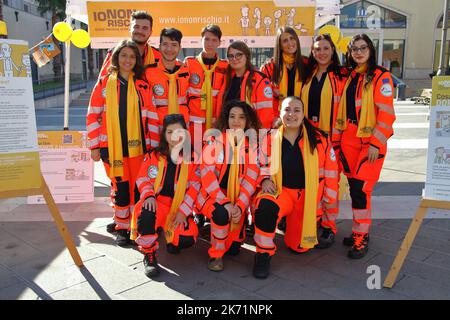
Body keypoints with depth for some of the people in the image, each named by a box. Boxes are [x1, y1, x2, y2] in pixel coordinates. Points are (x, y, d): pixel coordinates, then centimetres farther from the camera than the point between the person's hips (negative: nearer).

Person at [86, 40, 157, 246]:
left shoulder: (142, 86, 7)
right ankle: (121, 228, 20)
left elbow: (151, 117, 7)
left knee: (138, 188, 5)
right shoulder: (104, 84, 4)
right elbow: (92, 116, 3)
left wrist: (152, 146, 3)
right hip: (112, 146, -1)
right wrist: (94, 146, 0)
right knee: (120, 188, 4)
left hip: (137, 146, 1)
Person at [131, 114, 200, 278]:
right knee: (146, 213, -36)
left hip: (180, 207, 0)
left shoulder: (192, 158, 4)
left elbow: (195, 187, -1)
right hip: (157, 202, 0)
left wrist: (183, 211, -12)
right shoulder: (153, 155, 7)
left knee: (187, 238, -24)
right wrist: (149, 196, -18)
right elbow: (142, 179, 4)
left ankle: (170, 231, 16)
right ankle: (149, 255, -12)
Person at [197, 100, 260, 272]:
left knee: (234, 249, -8)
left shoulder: (252, 144, -1)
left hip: (238, 199, 2)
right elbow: (207, 173, -16)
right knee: (222, 213, -35)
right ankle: (216, 254, -9)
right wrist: (225, 202, -24)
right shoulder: (215, 139, -8)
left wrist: (239, 206, -20)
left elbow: (251, 179, -6)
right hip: (213, 195, -2)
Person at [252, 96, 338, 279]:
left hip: (308, 198, 1)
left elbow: (330, 170, 5)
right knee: (265, 205, -37)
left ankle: (292, 222, 39)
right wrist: (265, 179, -10)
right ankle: (263, 254, -16)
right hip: (280, 191, -1)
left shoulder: (318, 140, -5)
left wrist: (327, 198, 7)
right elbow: (259, 164, 9)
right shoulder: (269, 139, -4)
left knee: (299, 247, 3)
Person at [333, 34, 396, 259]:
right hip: (349, 138, 5)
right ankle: (360, 230, 23)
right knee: (353, 186, 8)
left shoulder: (381, 77, -4)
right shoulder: (349, 77, 13)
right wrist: (336, 138, 11)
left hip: (371, 139, -5)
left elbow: (386, 113, -11)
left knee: (360, 188, -9)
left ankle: (361, 237, 5)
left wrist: (376, 144, -16)